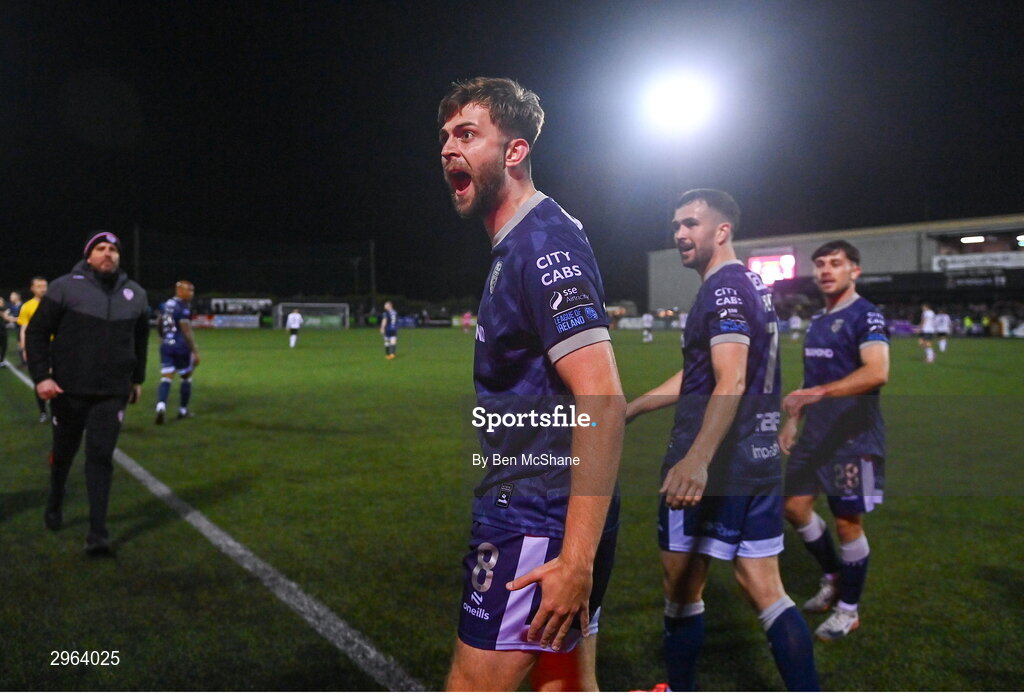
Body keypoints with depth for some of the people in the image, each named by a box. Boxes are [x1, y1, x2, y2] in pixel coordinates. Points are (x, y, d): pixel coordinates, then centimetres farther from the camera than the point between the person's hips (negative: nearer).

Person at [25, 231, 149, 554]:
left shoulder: (135, 294, 4)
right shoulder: (66, 287, -7)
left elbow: (140, 339, 17)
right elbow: (36, 332, -4)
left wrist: (137, 378, 20)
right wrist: (41, 376, -13)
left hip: (112, 392, 1)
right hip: (69, 390, -1)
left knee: (100, 457, -4)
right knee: (63, 451, 16)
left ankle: (97, 533, -1)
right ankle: (55, 504, 45)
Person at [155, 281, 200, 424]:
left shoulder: (166, 304, 10)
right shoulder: (183, 307, -15)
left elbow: (158, 324, 22)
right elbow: (187, 331, -18)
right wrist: (195, 351, -16)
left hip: (166, 346, 6)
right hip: (181, 346, -6)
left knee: (166, 379, 3)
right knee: (186, 378, 12)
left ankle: (161, 406, -18)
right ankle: (183, 411, 20)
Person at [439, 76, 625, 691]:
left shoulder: (544, 244, -16)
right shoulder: (519, 246, 15)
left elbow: (603, 401, -25)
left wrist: (577, 556, -26)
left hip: (537, 527, -10)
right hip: (544, 520, 10)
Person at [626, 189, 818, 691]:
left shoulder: (724, 288, -12)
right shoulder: (753, 284, 18)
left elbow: (730, 383, -26)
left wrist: (696, 458, -39)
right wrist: (627, 410, 27)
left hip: (712, 465, -9)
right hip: (762, 461, 9)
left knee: (681, 586, 9)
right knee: (765, 592, 11)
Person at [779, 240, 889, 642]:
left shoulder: (865, 316, -13)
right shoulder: (817, 320, 14)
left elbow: (877, 372, -29)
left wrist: (818, 392, -37)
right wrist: (792, 420, 17)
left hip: (852, 438, -8)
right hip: (815, 435, 8)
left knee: (848, 522, 1)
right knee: (795, 505, 8)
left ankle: (848, 610, 18)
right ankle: (832, 578, 31)